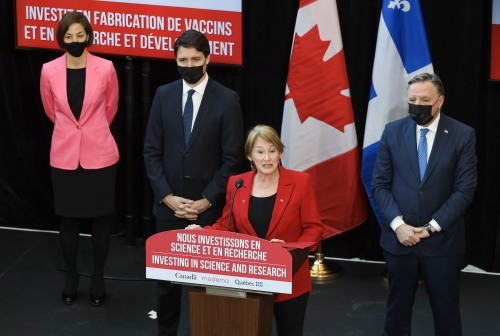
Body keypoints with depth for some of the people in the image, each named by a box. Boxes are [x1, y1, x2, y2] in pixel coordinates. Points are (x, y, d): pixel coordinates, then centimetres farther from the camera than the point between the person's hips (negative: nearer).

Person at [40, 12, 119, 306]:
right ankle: (71, 277, 27)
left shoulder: (105, 68, -9)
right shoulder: (49, 71, -5)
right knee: (69, 219, 10)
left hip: (100, 155, -1)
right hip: (64, 156, 1)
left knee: (101, 218, 7)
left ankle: (99, 278, 23)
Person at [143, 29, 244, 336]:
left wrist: (205, 201, -11)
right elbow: (152, 151, 4)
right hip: (169, 205, 3)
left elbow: (232, 159, -6)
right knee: (166, 276, 8)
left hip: (208, 208, -2)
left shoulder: (227, 100, -6)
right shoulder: (164, 95, 4)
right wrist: (167, 196, -6)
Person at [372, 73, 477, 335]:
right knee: (397, 306, 12)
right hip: (399, 237, 2)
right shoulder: (393, 132, 1)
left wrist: (432, 227, -13)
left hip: (442, 240, -2)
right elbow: (380, 184, 1)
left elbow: (465, 190, -7)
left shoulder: (463, 135, -5)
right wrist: (397, 224, -12)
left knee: (446, 310, 8)